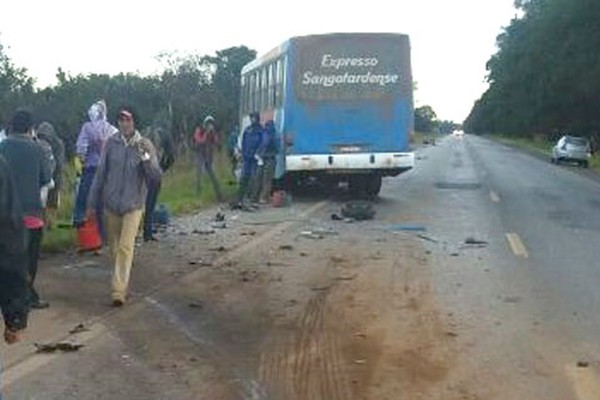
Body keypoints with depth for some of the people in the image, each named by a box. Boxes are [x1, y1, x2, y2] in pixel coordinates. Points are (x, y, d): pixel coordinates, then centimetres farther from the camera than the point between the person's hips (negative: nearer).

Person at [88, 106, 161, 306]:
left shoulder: (145, 145, -9)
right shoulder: (111, 143, -5)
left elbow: (155, 178, -11)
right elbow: (101, 173, 2)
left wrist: (145, 156, -25)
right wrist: (93, 202, 5)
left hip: (133, 205, -3)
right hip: (111, 204, 3)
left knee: (125, 248, -11)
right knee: (114, 248, 13)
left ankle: (119, 291, -10)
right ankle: (121, 282, 32)